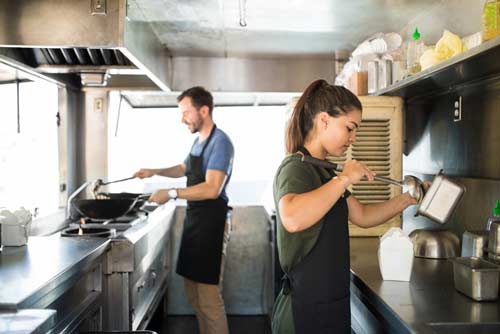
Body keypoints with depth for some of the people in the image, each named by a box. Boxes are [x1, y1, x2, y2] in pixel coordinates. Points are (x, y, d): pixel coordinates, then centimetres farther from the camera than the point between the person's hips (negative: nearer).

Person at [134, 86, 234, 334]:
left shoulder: (220, 142, -15)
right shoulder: (198, 140, 12)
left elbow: (212, 189, -25)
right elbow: (184, 169, 31)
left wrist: (172, 193, -24)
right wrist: (154, 172, 20)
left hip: (211, 223, -9)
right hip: (193, 219, 9)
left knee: (208, 296, -6)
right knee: (193, 294, 15)